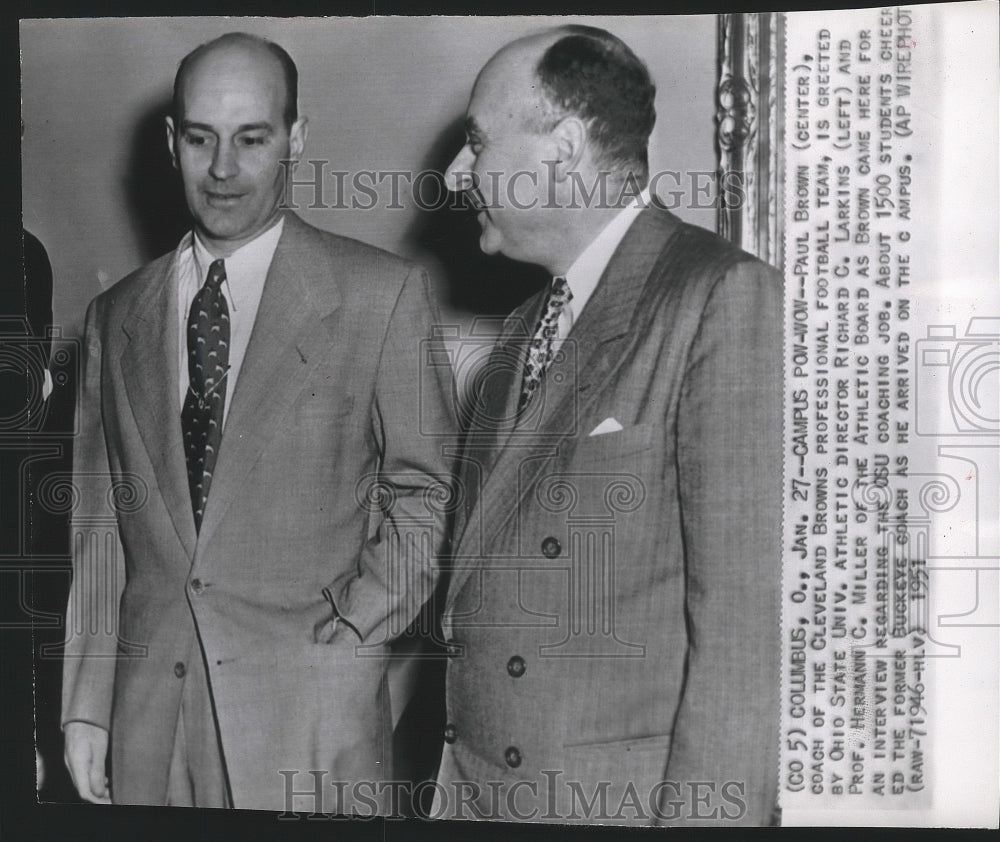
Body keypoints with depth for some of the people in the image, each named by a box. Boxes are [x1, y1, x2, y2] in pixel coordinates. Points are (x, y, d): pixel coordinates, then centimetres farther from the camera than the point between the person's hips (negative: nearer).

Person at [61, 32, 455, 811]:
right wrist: (86, 706, 6)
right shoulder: (117, 316, 9)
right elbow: (100, 526, 9)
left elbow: (423, 491, 0)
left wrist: (352, 631, -8)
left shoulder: (383, 293, -2)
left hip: (313, 717, -3)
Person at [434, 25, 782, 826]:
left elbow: (745, 613, -18)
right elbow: (485, 572, 10)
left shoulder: (728, 298, -13)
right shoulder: (522, 331, 11)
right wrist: (454, 776, 6)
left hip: (627, 801, -6)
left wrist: (702, 814, -19)